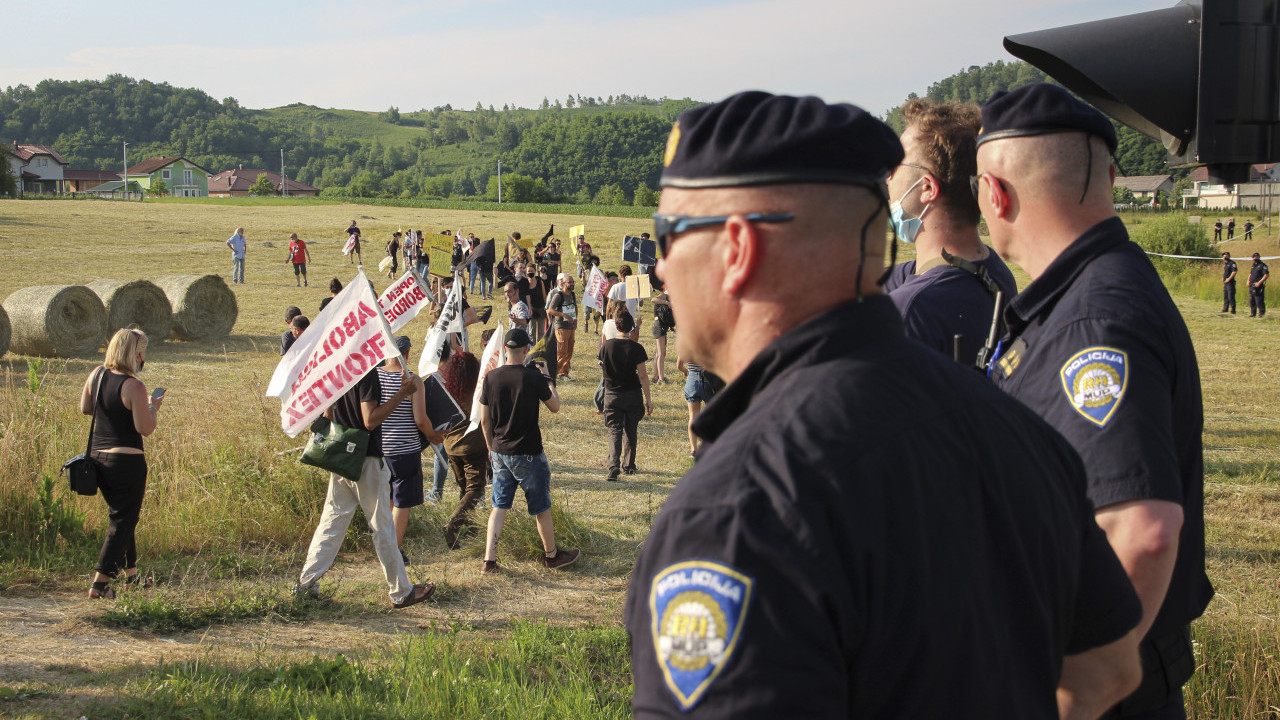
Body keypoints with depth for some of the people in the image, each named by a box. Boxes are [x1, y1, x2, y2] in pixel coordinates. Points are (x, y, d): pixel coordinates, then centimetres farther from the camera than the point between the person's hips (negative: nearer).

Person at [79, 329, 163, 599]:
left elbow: (85, 408, 16)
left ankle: (131, 573, 32)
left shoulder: (97, 374, 2)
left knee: (121, 515, 22)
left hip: (97, 455, 8)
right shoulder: (133, 386, -19)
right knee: (123, 521, 1)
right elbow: (145, 429, -18)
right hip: (126, 460, -8)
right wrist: (153, 407, -1)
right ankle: (100, 583, -1)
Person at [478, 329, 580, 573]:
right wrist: (546, 377, 10)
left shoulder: (491, 377, -4)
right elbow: (555, 406, -1)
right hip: (528, 455, -4)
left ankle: (490, 559, 9)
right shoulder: (534, 377, -15)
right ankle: (552, 555, 27)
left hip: (499, 453, 4)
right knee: (541, 507, 12)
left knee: (499, 506, 13)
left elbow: (484, 420, 3)